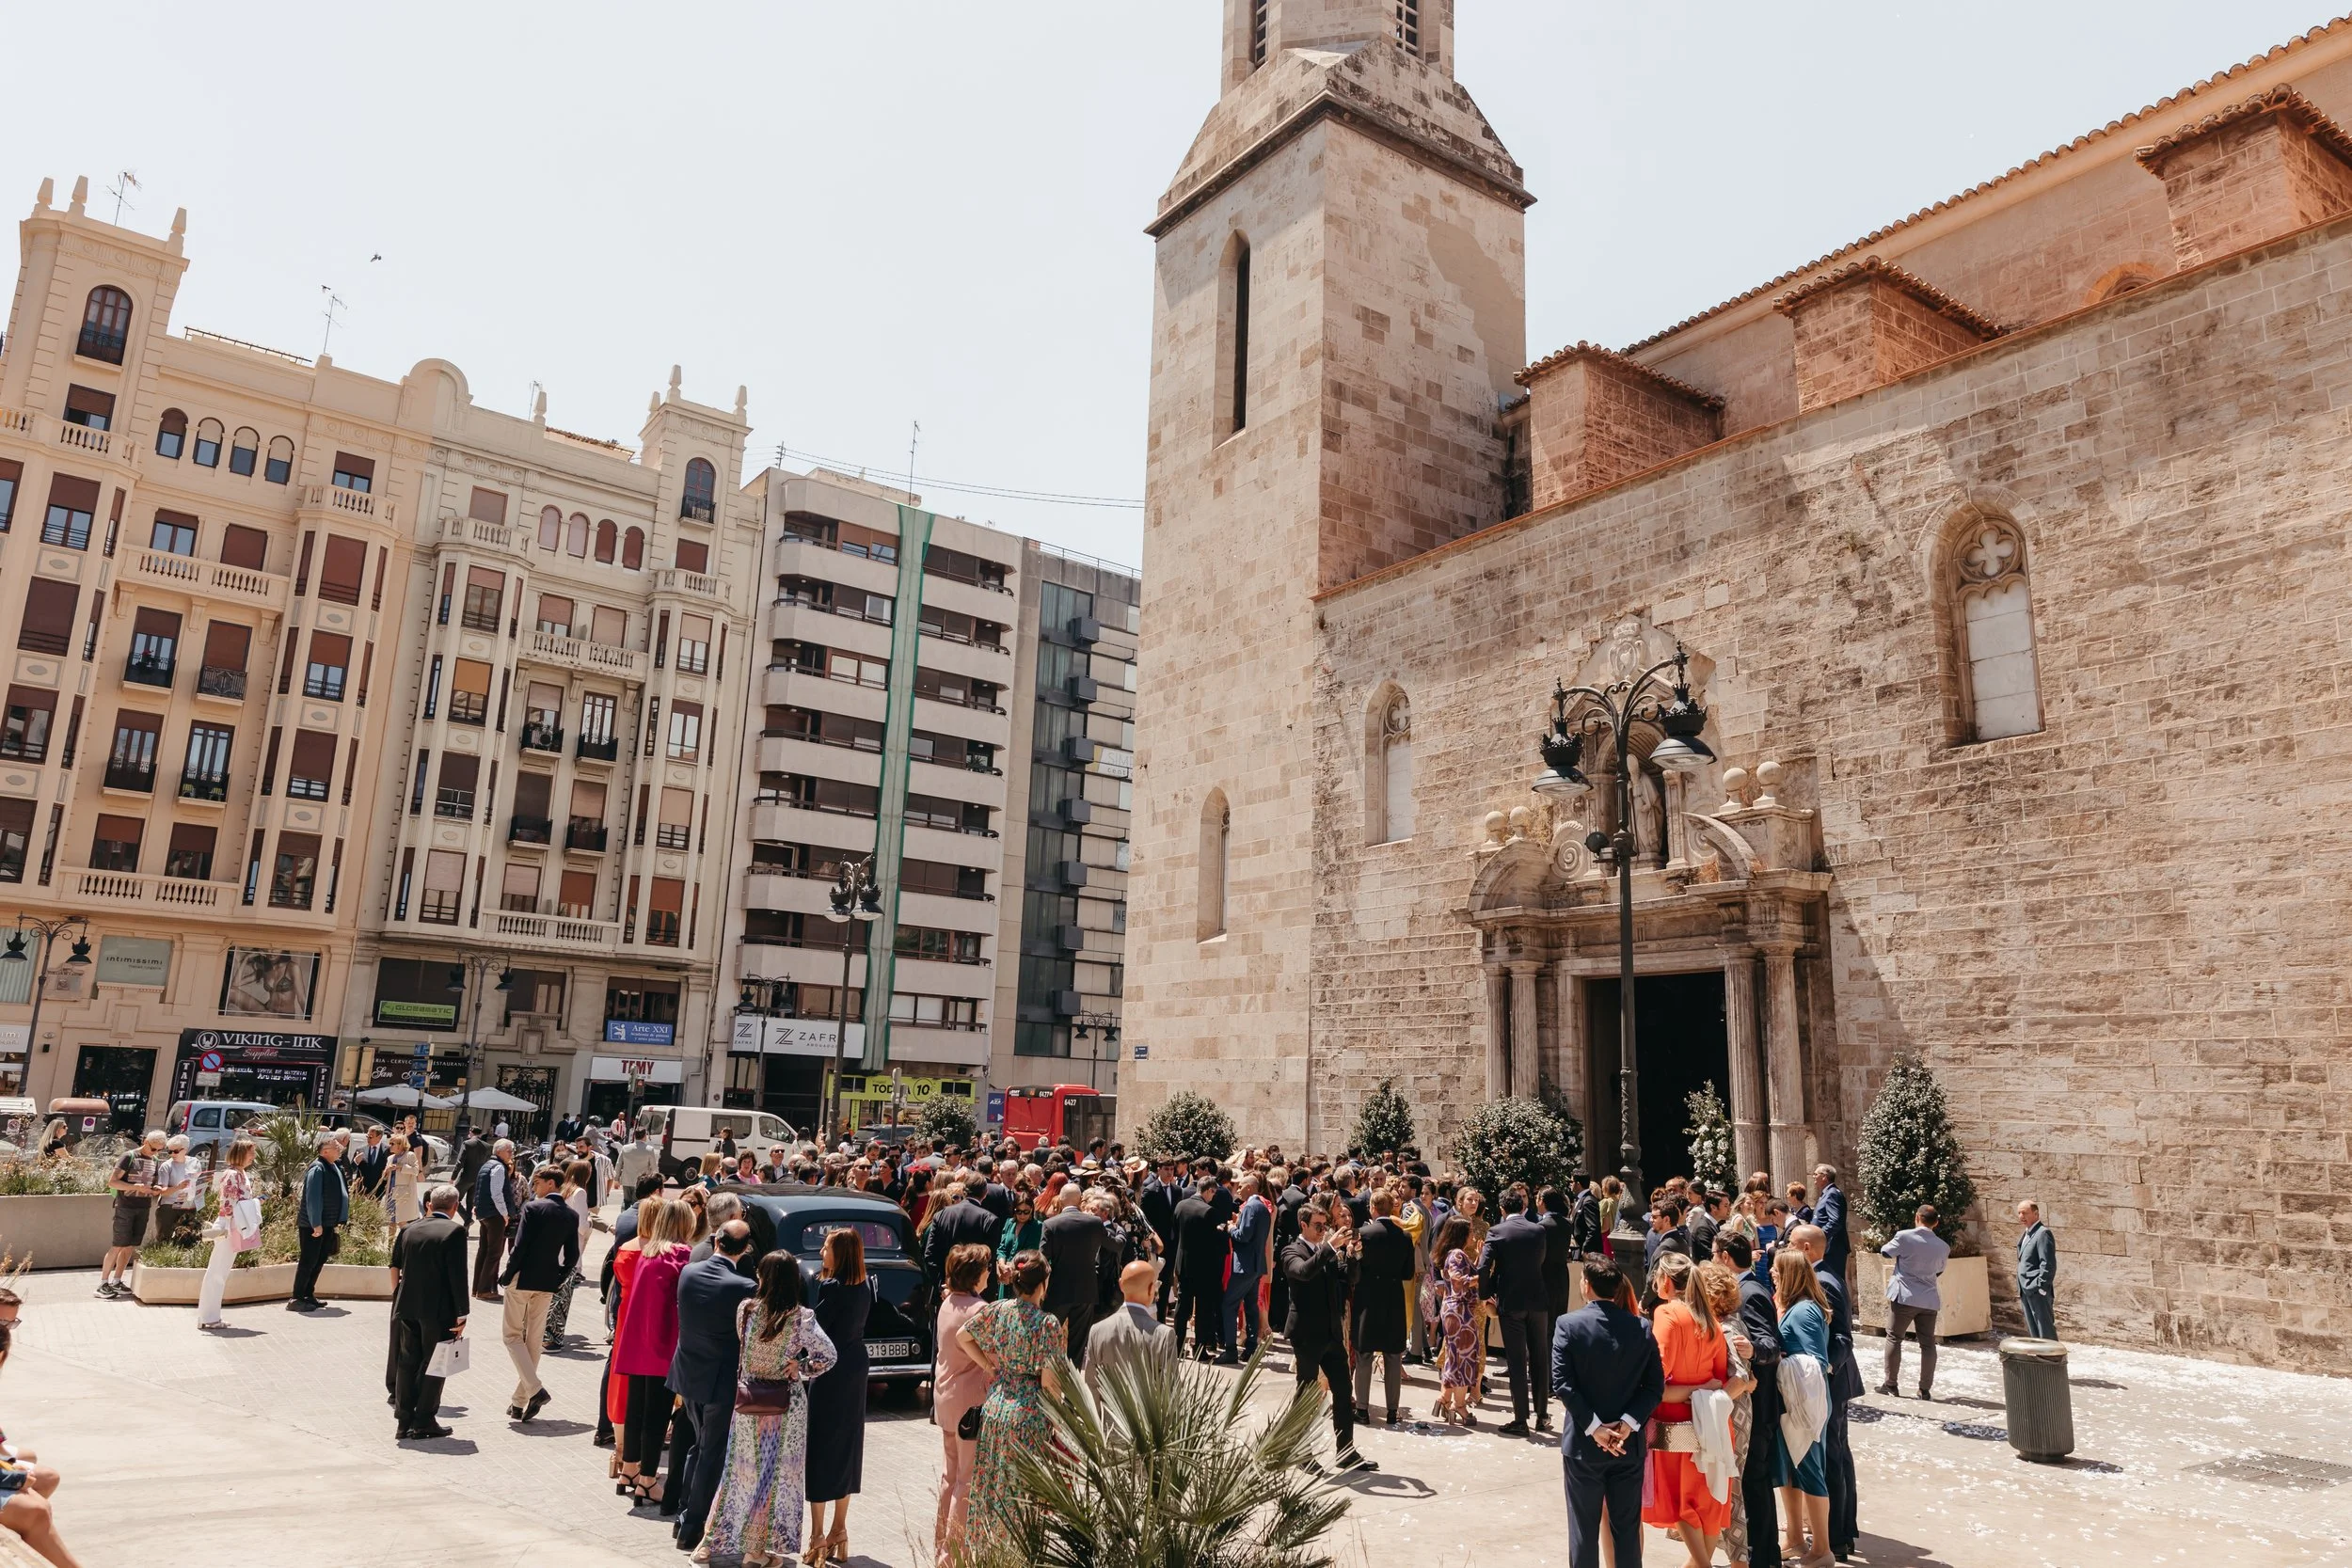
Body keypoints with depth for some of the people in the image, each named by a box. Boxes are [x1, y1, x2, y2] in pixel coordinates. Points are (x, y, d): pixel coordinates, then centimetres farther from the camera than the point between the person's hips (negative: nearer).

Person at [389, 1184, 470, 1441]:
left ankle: (404, 1421, 17)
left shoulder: (409, 1230, 7)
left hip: (407, 1307, 5)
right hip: (438, 1310, -5)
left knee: (407, 1363, 13)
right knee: (433, 1365, 6)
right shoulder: (455, 1231, -11)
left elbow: (395, 1268, 11)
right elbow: (458, 1275, -14)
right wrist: (461, 1314, -10)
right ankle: (424, 1422, 9)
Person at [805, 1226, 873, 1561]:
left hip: (830, 1372, -8)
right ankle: (839, 1529, 24)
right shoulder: (864, 1287, 4)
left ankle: (818, 1534, 8)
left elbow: (815, 1330, -18)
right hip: (854, 1369, 8)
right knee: (847, 1443, 15)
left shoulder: (831, 1287, -19)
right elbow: (852, 1325, 5)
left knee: (821, 1445, 2)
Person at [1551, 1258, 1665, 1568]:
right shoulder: (1641, 1328, -3)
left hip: (1584, 1445, -2)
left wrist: (1594, 1427, -14)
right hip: (1629, 1444, 2)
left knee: (1584, 1528, 9)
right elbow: (1655, 1385, -6)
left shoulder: (1568, 1325, -11)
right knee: (1627, 1528, 14)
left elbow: (1562, 1382, -16)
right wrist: (1628, 1423, -11)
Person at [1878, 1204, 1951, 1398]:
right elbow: (1938, 1272, 15)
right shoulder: (1943, 1247, 1)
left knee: (1894, 1338, 7)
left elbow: (1885, 1252, 3)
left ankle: (1890, 1384, 9)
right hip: (1929, 1300, 3)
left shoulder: (1904, 1237, -13)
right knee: (1928, 1343, 9)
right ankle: (1925, 1389, 10)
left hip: (1904, 1297, -3)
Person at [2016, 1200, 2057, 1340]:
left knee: (2046, 1332, -5)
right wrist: (2021, 1291, 16)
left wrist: (2041, 1288, -19)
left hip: (2038, 1293, -9)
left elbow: (2048, 1264, -17)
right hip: (2026, 1292, 9)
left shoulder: (2043, 1233, -12)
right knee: (2034, 1332, 13)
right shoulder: (2026, 1234, 16)